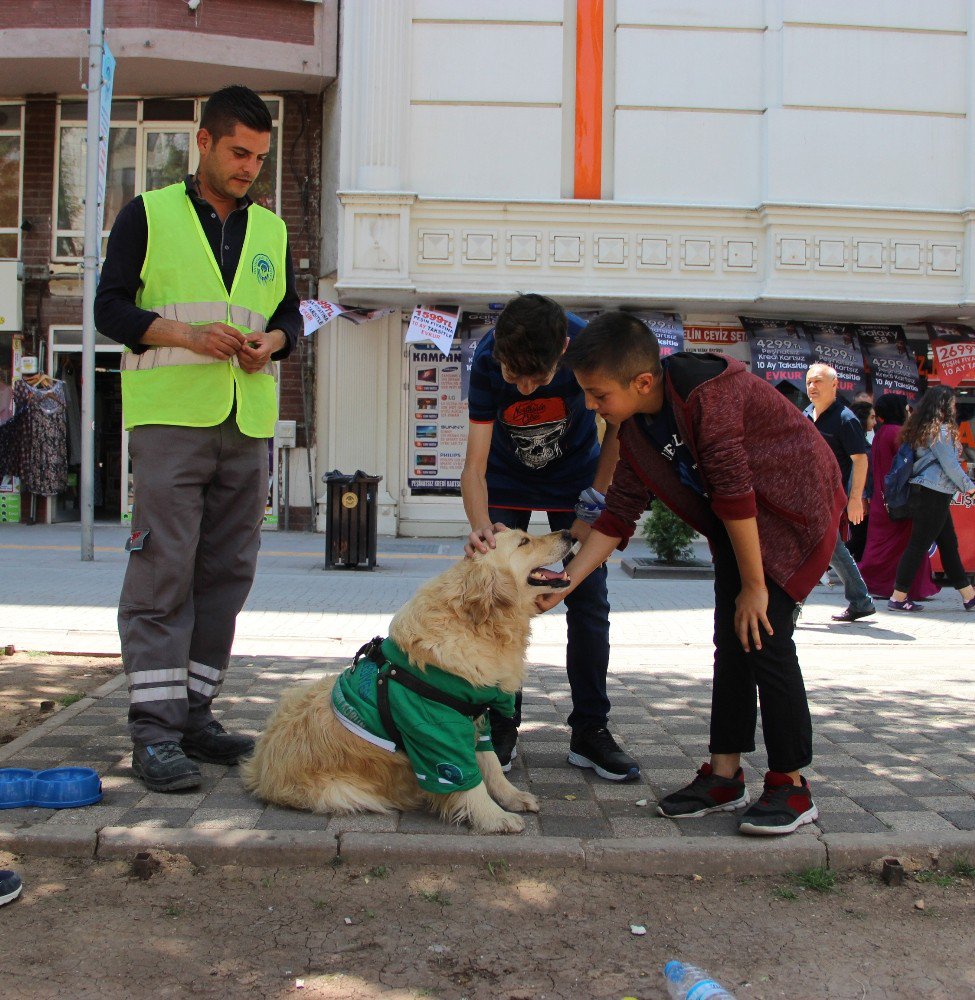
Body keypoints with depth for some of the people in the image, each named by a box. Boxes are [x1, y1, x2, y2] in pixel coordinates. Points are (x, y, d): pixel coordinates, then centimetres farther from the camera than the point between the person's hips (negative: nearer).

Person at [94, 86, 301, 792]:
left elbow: (290, 310, 21)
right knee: (163, 569, -9)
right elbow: (110, 307, 1)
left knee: (228, 572, 5)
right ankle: (154, 732, -6)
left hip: (249, 422, 5)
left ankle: (195, 713, 16)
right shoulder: (148, 215, 6)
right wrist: (185, 334, -15)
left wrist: (272, 340, -3)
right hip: (169, 416, -5)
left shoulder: (272, 231, 18)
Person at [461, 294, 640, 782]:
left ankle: (590, 731, 7)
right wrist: (480, 525, -49)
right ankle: (502, 728, 8)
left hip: (575, 479, 0)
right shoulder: (486, 361, -31)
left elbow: (618, 429, -14)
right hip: (507, 481, 0)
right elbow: (474, 467, -31)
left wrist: (591, 504, -16)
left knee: (589, 603, -4)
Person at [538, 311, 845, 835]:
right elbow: (618, 516, -1)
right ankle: (725, 776, 12)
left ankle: (792, 786, -2)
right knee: (731, 640, 5)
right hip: (736, 523, 8)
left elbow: (734, 492, -28)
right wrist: (562, 585, -7)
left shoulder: (707, 394, -30)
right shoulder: (636, 429, -4)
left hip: (793, 511, -8)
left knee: (763, 636, -13)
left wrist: (754, 585, -22)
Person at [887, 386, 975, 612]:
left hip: (923, 492, 10)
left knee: (949, 544, 12)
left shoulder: (921, 429, 14)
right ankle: (898, 598, -4)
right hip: (933, 494, -10)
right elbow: (950, 465, -12)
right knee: (919, 545, -7)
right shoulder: (941, 431, -13)